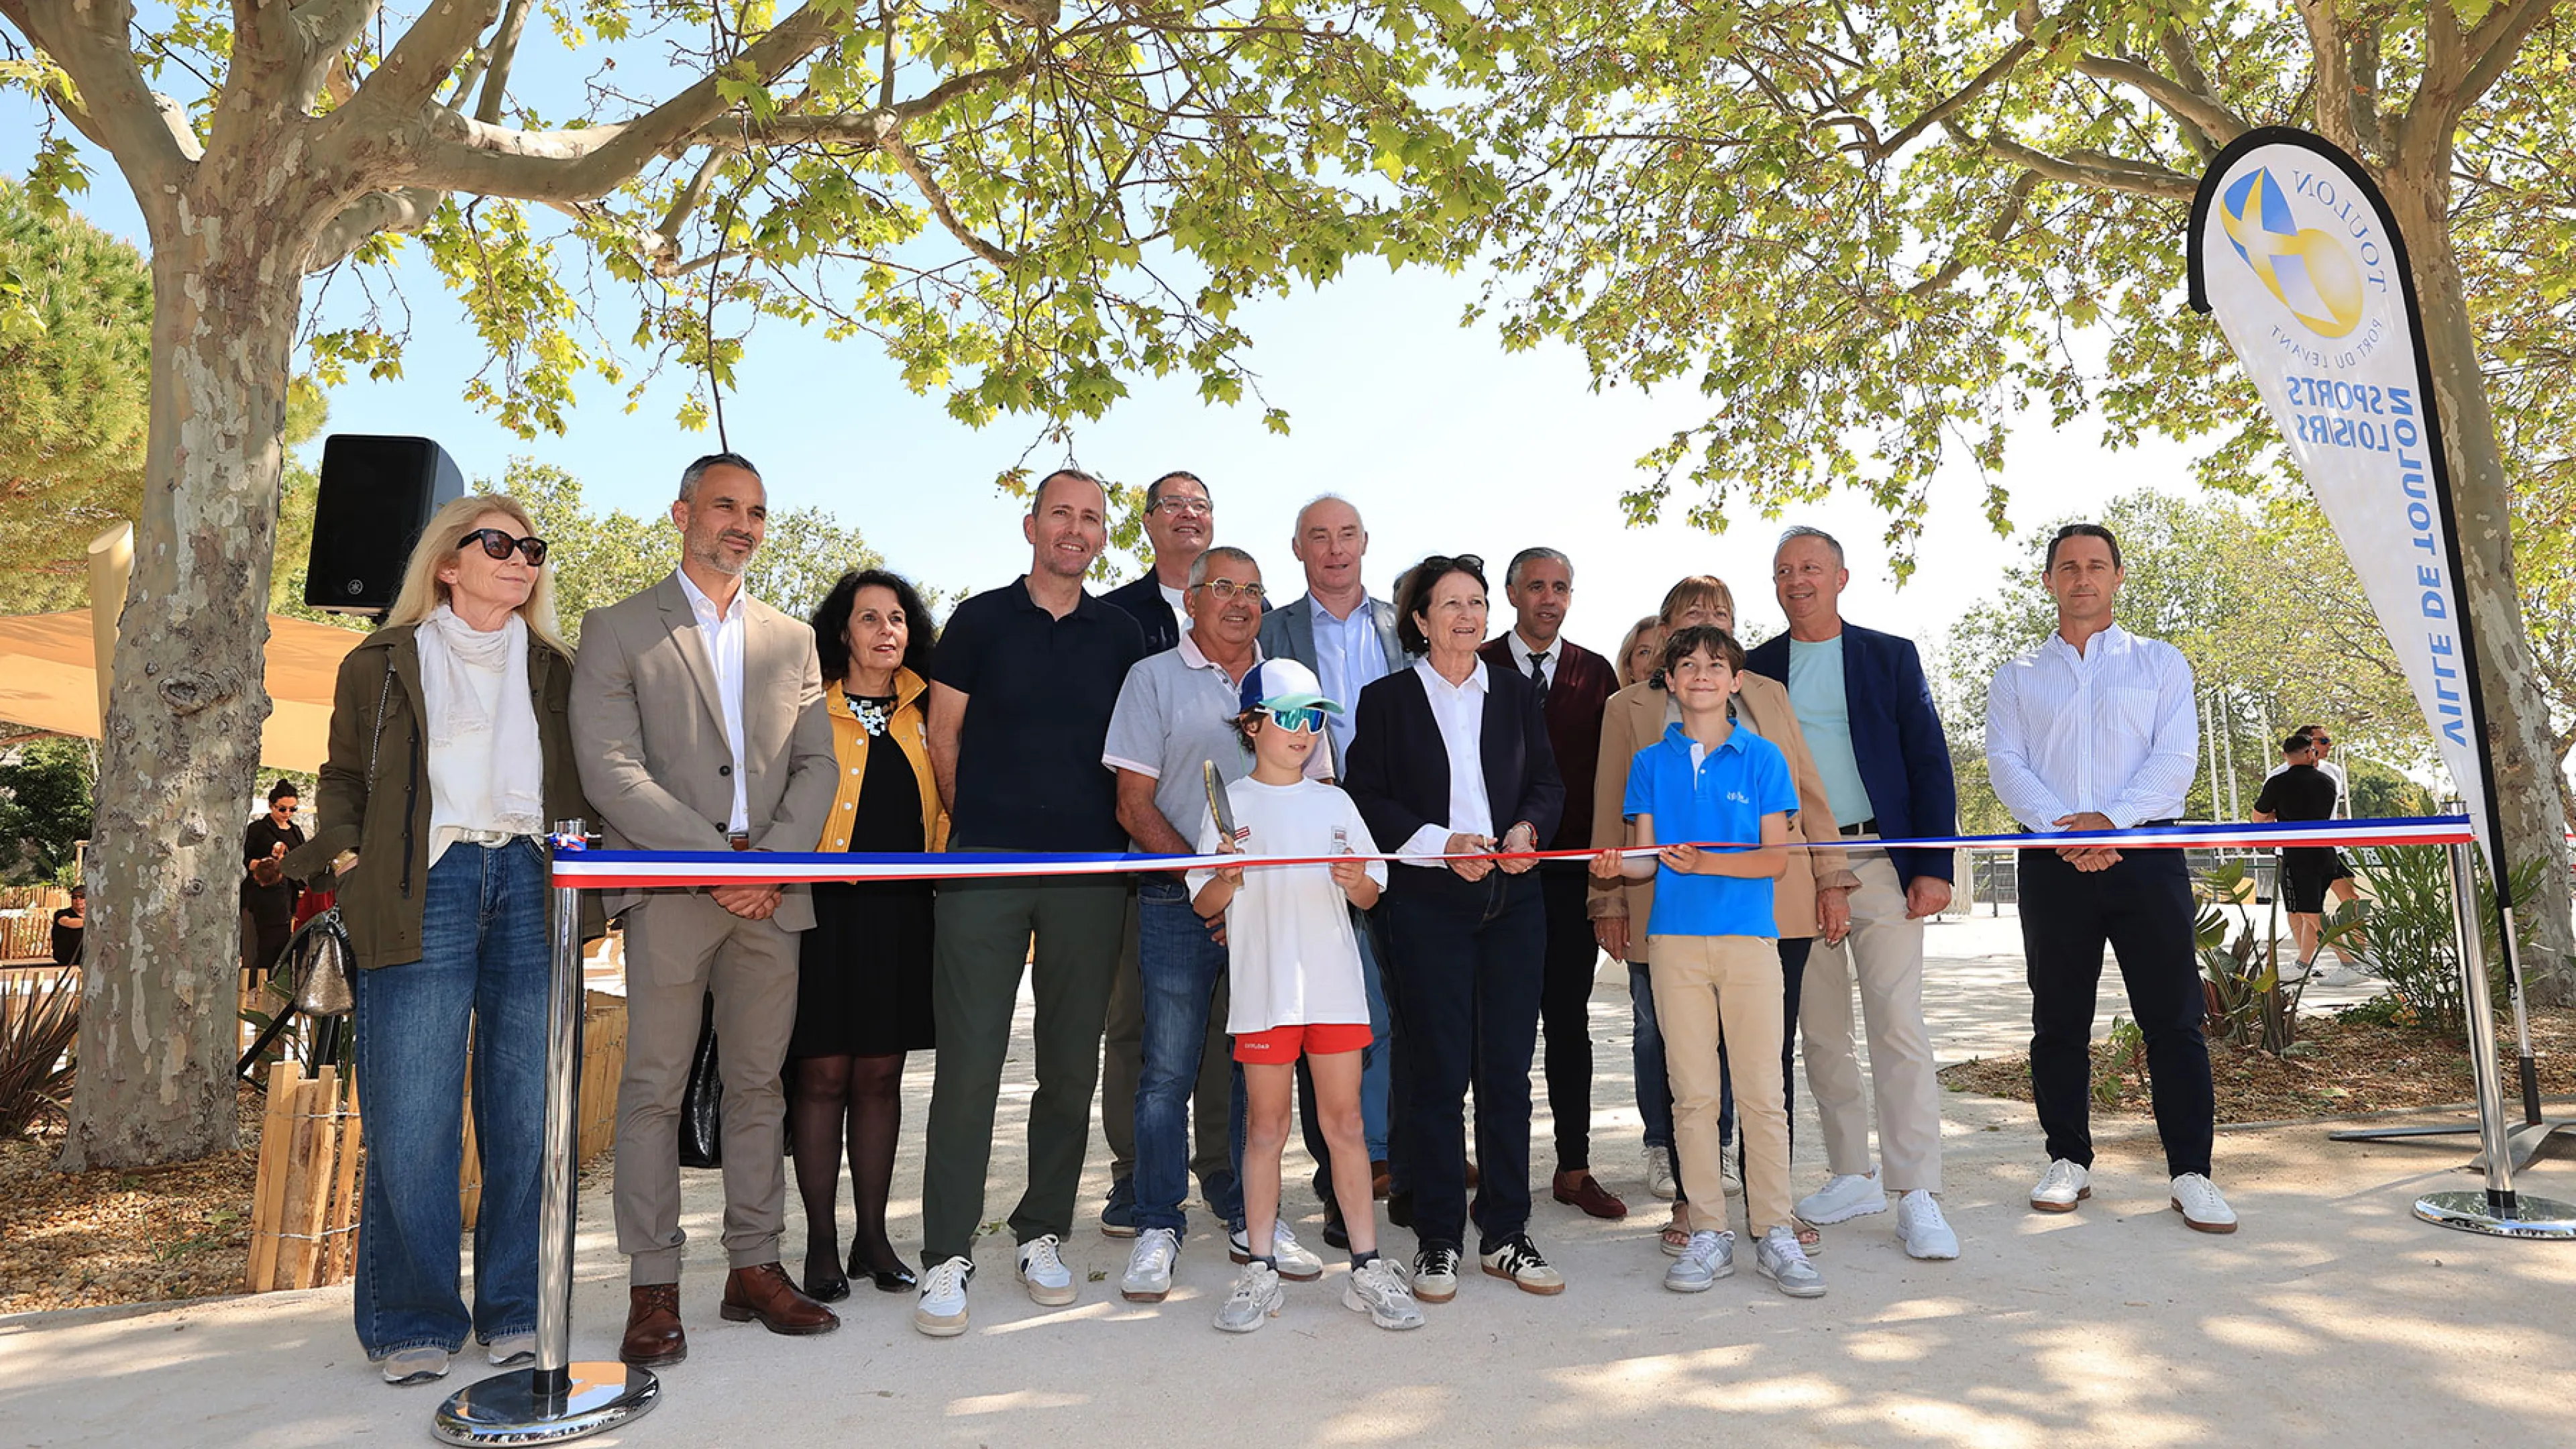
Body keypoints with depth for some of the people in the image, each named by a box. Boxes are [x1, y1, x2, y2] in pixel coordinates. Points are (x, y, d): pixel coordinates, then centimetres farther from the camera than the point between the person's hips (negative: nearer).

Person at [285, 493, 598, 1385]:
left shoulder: (555, 670, 18)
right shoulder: (382, 664, 13)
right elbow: (344, 777, 16)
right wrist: (346, 857, 0)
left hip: (534, 887, 2)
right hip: (423, 891, -1)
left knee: (529, 1115, 2)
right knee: (410, 1120, -4)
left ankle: (516, 1310, 13)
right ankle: (414, 1320, 11)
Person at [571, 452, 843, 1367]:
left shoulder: (792, 640, 16)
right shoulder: (617, 631, 4)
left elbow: (817, 765, 10)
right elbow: (611, 771, -6)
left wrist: (773, 862, -7)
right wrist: (719, 858, -14)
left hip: (770, 892, 4)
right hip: (668, 889, -3)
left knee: (758, 1085, 8)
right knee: (654, 1090, 0)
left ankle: (754, 1269, 18)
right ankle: (653, 1290, 9)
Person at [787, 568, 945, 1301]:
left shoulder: (924, 715, 13)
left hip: (901, 912, 3)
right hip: (824, 909, -3)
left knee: (881, 1075, 9)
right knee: (823, 1074, 0)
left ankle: (872, 1235, 19)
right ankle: (822, 1242, 12)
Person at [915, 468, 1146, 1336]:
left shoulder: (1121, 636, 11)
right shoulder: (980, 621, 5)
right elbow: (943, 734, 9)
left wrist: (1113, 837, 9)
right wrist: (979, 827, 10)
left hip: (1089, 871, 3)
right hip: (984, 869, -2)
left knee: (1072, 1063, 7)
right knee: (969, 1061, -4)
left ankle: (1042, 1235, 22)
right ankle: (946, 1255, 7)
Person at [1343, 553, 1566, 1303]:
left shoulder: (1516, 694, 14)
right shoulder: (1387, 699, 4)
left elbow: (1547, 783, 13)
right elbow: (1368, 798, -2)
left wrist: (1526, 828, -8)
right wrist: (1442, 845, -14)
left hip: (1513, 899, 3)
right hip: (1428, 905, -3)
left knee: (1508, 1070, 5)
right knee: (1438, 1073, 1)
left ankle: (1505, 1234, 18)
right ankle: (1438, 1241, 13)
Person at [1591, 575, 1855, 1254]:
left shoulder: (1769, 696, 17)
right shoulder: (1628, 709, 10)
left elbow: (1808, 791, 14)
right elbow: (1611, 813, 8)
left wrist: (1832, 880, 7)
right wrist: (1608, 901, 2)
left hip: (1774, 908, 2)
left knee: (1770, 1057, 4)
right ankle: (1691, 1199, 17)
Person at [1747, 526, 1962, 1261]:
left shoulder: (1891, 656, 7)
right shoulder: (1755, 669, 10)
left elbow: (1929, 762, 3)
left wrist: (1934, 865, -6)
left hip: (1879, 862, -2)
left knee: (1899, 1028, -7)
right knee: (1821, 1033, 8)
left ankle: (1917, 1196, -1)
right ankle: (1852, 1176, 20)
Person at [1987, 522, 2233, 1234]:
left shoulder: (2160, 663, 12)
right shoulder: (2017, 676, 14)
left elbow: (2176, 757, 0)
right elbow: (2006, 764, 3)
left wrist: (2111, 818, -15)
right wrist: (2060, 828, -13)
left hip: (2145, 855, -1)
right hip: (2052, 862, 1)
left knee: (2174, 1017, -2)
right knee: (2059, 1020, 5)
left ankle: (2192, 1173, 6)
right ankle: (2068, 1161, 15)